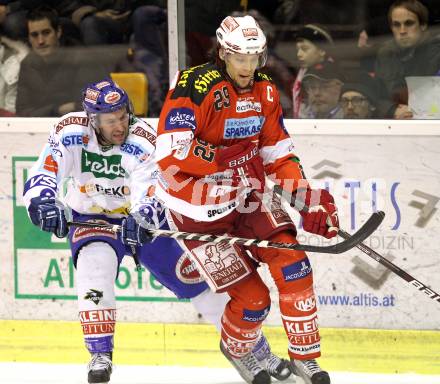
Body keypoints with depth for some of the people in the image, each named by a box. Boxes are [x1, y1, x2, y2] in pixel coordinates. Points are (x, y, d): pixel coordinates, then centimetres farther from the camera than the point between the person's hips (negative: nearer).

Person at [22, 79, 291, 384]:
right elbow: (43, 176, -28)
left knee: (196, 276, 0)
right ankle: (100, 355, -22)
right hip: (90, 219, 0)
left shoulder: (143, 140, -26)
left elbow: (149, 195, -36)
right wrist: (43, 203, -49)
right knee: (95, 266, -32)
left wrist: (141, 219, -58)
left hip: (142, 220, 0)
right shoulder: (71, 133, -20)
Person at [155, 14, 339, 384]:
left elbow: (278, 152, 9)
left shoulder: (265, 92, 2)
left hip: (246, 194, 6)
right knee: (252, 298, -7)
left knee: (293, 265, -10)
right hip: (198, 208, -6)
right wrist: (224, 159, -28)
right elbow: (169, 152, -27)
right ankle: (236, 351, 25)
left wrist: (309, 198, -4)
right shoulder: (196, 86, -21)